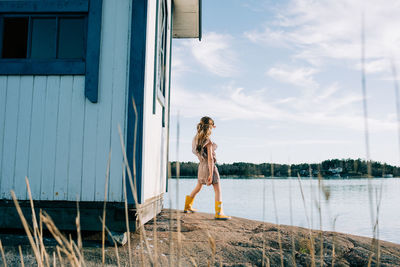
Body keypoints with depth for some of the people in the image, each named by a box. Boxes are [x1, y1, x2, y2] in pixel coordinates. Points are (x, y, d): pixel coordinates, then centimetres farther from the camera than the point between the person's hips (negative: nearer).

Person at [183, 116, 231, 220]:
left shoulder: (197, 138, 3)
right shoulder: (208, 142, -19)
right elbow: (210, 159, -21)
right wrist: (211, 175, -20)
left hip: (201, 166, 8)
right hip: (209, 166, -8)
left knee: (198, 188, 25)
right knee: (218, 190, -2)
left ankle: (187, 206, 36)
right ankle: (219, 213, -6)